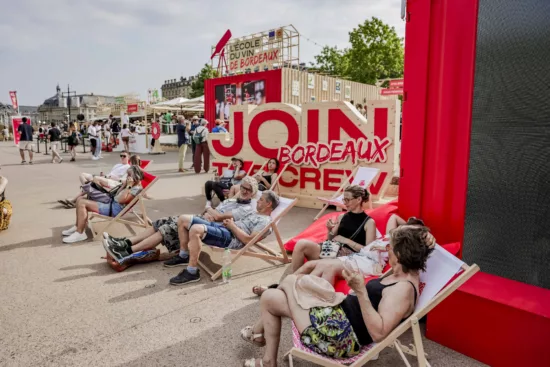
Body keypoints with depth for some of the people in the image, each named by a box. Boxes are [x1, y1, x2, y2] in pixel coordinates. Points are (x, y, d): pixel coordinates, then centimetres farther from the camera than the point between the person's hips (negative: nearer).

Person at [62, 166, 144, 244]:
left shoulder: (137, 189, -14)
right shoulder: (131, 186, 17)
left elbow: (121, 200, -23)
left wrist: (128, 186, -20)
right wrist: (125, 184, 10)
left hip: (115, 209, -10)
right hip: (112, 203, 10)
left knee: (82, 203, -18)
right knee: (80, 200, 5)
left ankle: (80, 233, -12)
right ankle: (78, 227, 10)